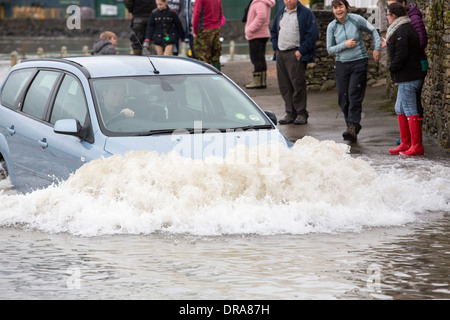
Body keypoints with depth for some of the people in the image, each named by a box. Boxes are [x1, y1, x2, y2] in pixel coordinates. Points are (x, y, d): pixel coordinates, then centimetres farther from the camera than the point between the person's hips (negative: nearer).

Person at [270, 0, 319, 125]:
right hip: (280, 54, 6)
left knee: (298, 84, -8)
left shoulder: (306, 13, -4)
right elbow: (273, 31, 26)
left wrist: (301, 51, -13)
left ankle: (301, 114, -1)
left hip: (295, 54, -6)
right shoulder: (280, 13, 17)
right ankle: (290, 113, 12)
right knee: (284, 85, 5)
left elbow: (313, 34, -10)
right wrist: (276, 48, 11)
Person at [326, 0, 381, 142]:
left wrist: (377, 48, 1)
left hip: (359, 62, -3)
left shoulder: (356, 20, -4)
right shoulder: (332, 27, 1)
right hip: (341, 65, 3)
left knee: (354, 96, -13)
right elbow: (330, 49, 4)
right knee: (343, 98, 2)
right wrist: (345, 45, -12)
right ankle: (351, 127, 15)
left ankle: (353, 127, -17)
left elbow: (373, 31, 10)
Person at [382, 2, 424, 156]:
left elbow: (401, 55, -22)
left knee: (410, 111, -7)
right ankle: (406, 143, 20)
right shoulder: (408, 28, 16)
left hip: (407, 78, -11)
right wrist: (388, 45, 33)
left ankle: (416, 146, -5)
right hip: (407, 78, 11)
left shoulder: (401, 31, -16)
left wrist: (392, 68, -8)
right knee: (400, 110, 16)